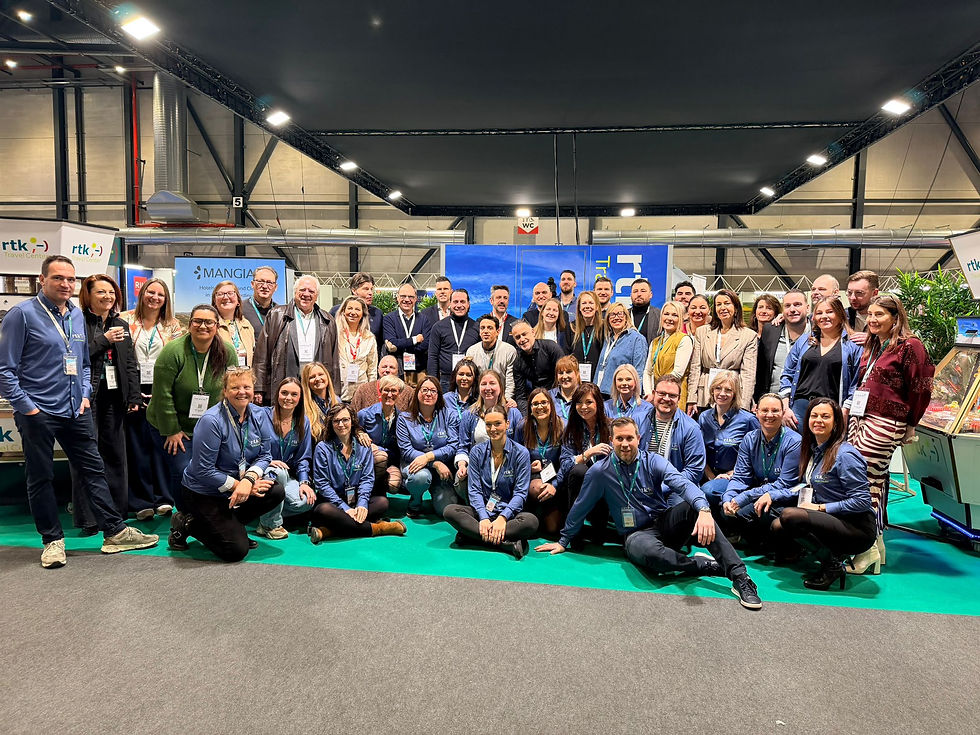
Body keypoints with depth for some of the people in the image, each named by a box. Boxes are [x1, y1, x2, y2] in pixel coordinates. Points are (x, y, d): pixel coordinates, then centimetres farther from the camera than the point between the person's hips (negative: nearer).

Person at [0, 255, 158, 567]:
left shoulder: (77, 316, 10)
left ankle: (115, 532, 15)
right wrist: (25, 407, -12)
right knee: (41, 478, 7)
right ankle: (52, 541, 20)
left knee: (94, 470, 8)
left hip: (75, 411, 6)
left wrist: (84, 395, 8)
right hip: (38, 413, -5)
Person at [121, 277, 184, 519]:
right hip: (134, 390, -1)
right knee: (137, 445, 1)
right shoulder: (126, 320, 7)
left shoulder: (172, 326, 11)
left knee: (161, 443, 0)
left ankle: (164, 497, 7)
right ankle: (143, 501, 7)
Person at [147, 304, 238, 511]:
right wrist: (172, 430, -13)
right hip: (173, 426, -3)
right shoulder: (174, 351, -17)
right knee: (183, 472, -11)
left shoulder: (227, 353, -6)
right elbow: (163, 394, -15)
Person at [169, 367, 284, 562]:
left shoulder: (259, 415, -2)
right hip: (202, 494, -7)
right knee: (237, 551, -16)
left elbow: (264, 455, -2)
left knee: (277, 492, -17)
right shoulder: (211, 421, -21)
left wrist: (248, 479, -22)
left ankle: (230, 525, 1)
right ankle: (187, 525, 6)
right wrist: (238, 485, -20)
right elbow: (203, 471, -20)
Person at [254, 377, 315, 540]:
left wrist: (304, 482, -6)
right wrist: (267, 462, -23)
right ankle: (270, 524, -18)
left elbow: (302, 457, 8)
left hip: (287, 476, 4)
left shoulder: (303, 421, 5)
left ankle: (266, 513, 3)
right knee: (279, 472, -38)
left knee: (306, 501, -24)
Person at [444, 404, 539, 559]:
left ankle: (471, 537, -30)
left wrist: (502, 518, -22)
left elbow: (520, 493, -6)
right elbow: (474, 489, -1)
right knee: (449, 511, -27)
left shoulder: (521, 453, -2)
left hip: (508, 513, -2)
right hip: (482, 511, 2)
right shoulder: (477, 452, 5)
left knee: (531, 521, -34)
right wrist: (484, 518, -19)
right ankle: (508, 544, -33)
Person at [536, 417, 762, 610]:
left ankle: (739, 576, -34)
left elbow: (683, 484, -19)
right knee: (649, 551, -40)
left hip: (666, 522, 2)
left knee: (694, 506, -31)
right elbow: (580, 507, 10)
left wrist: (704, 510, -40)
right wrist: (563, 541, 16)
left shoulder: (652, 461, -2)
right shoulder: (600, 472, -2)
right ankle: (712, 567, -21)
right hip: (636, 534, -2)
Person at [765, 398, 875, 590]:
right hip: (830, 521, 8)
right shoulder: (810, 450, 11)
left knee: (790, 515, -27)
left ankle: (833, 563, -9)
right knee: (777, 527, -8)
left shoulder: (845, 455, -15)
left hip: (857, 530, -8)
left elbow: (862, 501, -16)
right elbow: (806, 488, 18)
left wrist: (820, 507, -15)